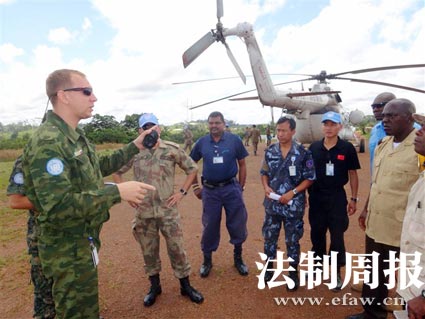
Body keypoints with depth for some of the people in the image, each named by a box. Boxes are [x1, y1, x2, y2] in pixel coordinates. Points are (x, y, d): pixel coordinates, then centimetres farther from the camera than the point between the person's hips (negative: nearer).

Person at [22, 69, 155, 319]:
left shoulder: (75, 136, 6)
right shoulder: (48, 142, -25)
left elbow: (98, 168, 19)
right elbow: (57, 207, -31)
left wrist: (135, 147, 15)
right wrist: (117, 192, -31)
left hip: (84, 242, 9)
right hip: (69, 251, -9)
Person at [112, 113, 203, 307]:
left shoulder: (172, 149, -6)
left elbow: (192, 169, 3)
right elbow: (116, 172, 12)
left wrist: (182, 192, -4)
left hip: (168, 210, -1)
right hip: (143, 212, 2)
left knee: (176, 249, 7)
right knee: (149, 251, 14)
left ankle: (185, 285, 27)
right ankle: (154, 286, 35)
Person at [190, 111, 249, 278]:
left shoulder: (234, 140, -4)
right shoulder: (201, 142, 0)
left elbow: (242, 164, 3)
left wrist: (240, 187, 1)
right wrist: (195, 186, 7)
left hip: (231, 188, 0)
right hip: (210, 190, 1)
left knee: (238, 225, 9)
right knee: (209, 226, 11)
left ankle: (238, 258, 32)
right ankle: (207, 260, 30)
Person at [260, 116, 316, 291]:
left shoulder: (303, 153, -10)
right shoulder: (270, 151, 0)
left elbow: (309, 178, -6)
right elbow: (264, 173, 10)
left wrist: (293, 193, -17)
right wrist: (266, 187, -9)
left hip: (293, 205, -3)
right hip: (272, 204, 3)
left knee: (292, 241, 11)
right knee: (269, 238, 14)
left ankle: (293, 273, 31)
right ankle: (269, 267, 36)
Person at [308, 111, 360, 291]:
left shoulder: (347, 148, -6)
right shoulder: (314, 147, 1)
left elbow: (353, 174, 0)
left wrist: (353, 198, -1)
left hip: (337, 197, -2)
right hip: (316, 196, 3)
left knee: (337, 236, 4)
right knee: (317, 233, 14)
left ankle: (337, 273, 21)